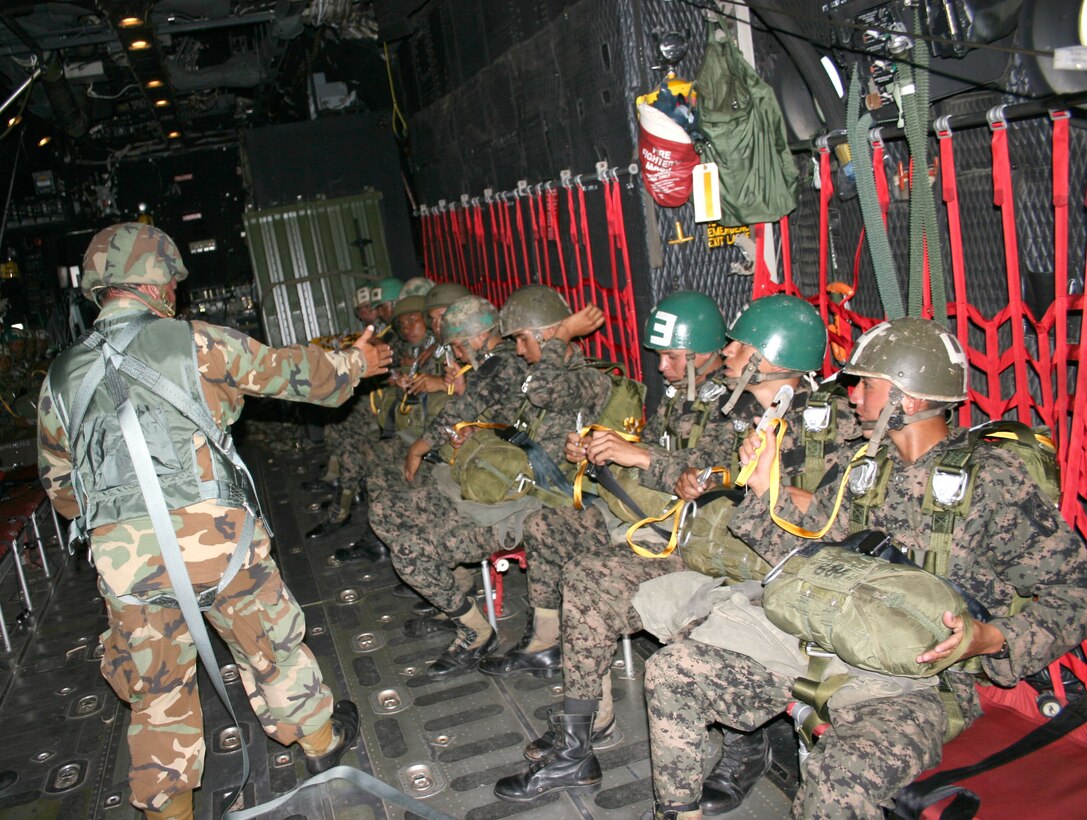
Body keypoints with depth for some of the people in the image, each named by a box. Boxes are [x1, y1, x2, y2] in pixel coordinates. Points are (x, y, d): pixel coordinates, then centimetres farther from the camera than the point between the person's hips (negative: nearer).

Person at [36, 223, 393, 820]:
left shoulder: (61, 378, 10)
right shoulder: (195, 343, -2)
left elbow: (59, 484, 19)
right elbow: (291, 370, 9)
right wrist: (354, 363, 27)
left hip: (123, 559, 3)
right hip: (213, 536, -2)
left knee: (156, 687, 17)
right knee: (269, 643, 19)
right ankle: (321, 738, 39)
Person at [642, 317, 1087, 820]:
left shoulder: (992, 480, -7)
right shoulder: (860, 466, 11)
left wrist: (989, 639, -22)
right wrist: (766, 487, 2)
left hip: (917, 678, -6)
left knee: (843, 776, -37)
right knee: (671, 670, -6)